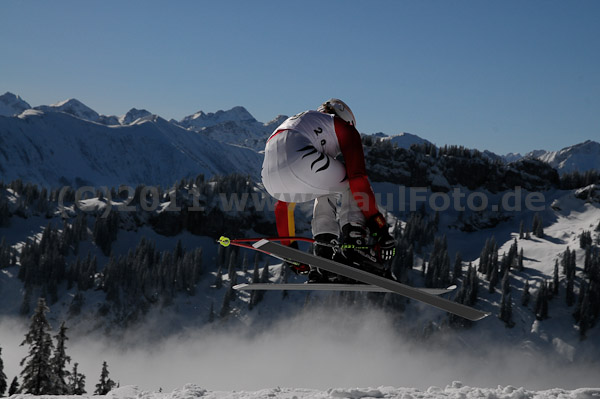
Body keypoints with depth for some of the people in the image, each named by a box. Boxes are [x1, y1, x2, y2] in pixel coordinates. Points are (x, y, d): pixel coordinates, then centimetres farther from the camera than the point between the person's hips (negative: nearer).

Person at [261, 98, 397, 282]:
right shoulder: (344, 126, 25)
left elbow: (282, 206, 45)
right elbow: (358, 179, 8)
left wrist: (288, 247, 50)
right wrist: (380, 227, 8)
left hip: (270, 180, 6)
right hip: (300, 161, -6)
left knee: (326, 191, 34)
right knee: (354, 185, 23)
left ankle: (324, 252, 17)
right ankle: (353, 242, 3)